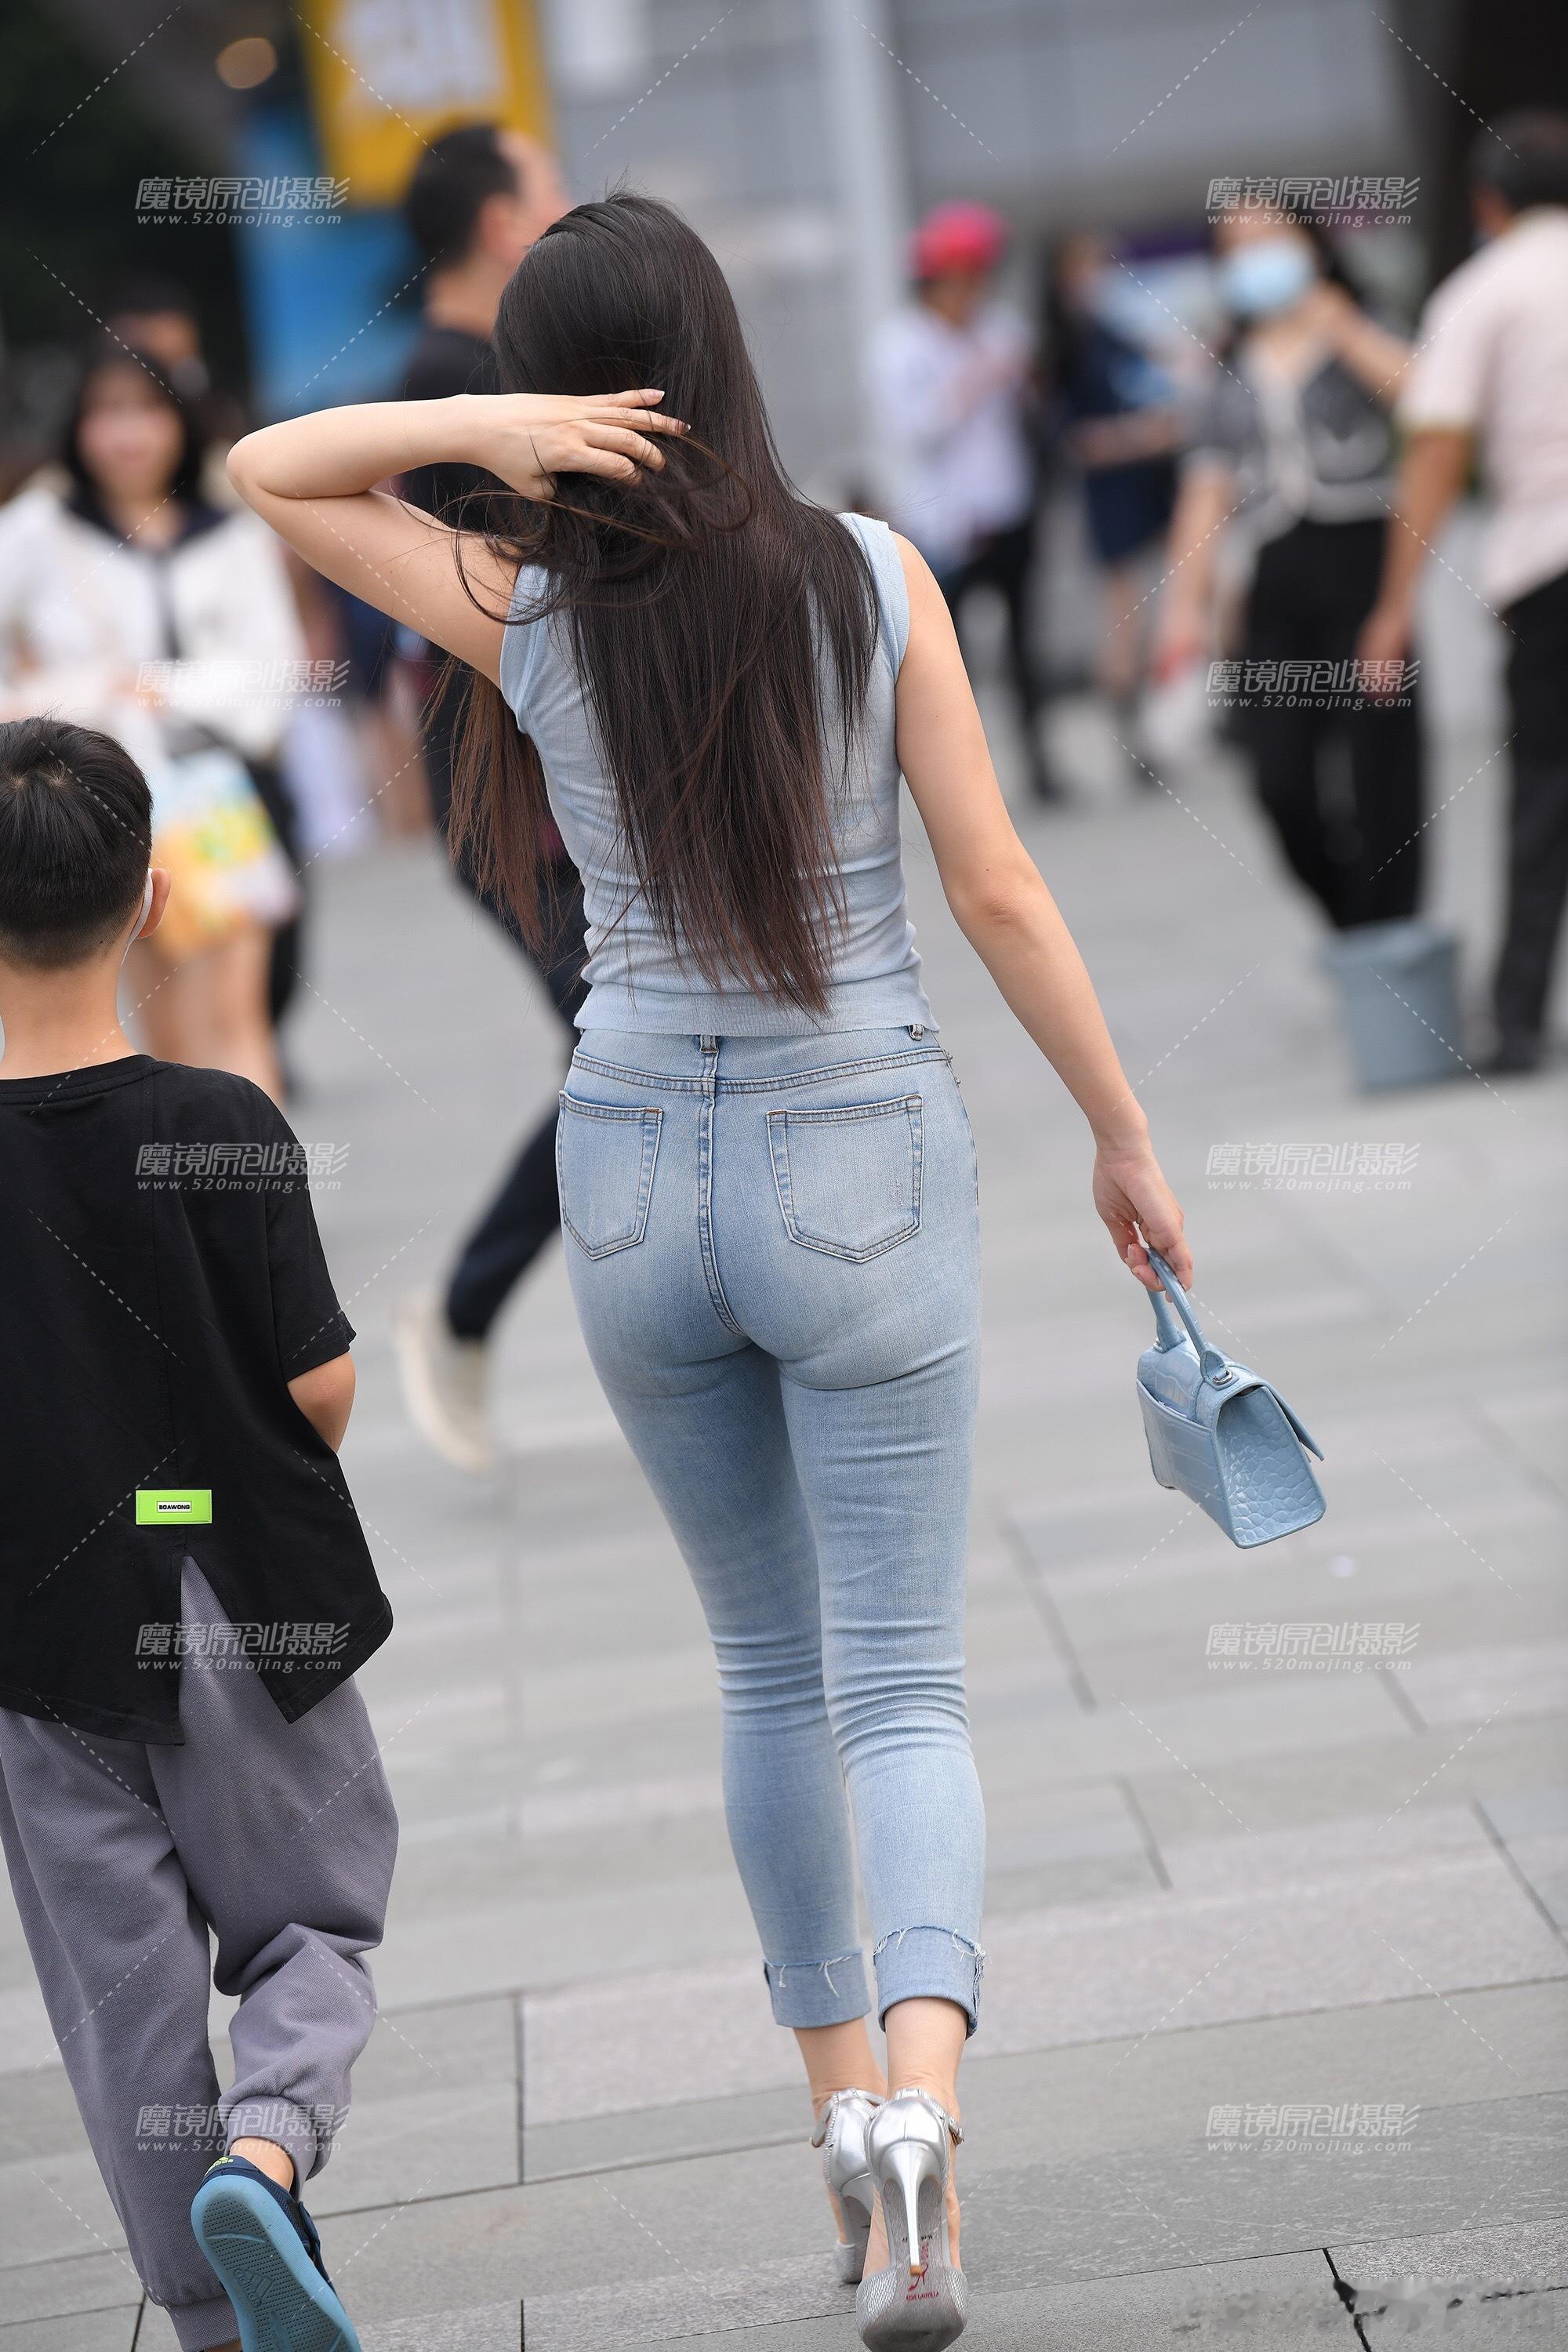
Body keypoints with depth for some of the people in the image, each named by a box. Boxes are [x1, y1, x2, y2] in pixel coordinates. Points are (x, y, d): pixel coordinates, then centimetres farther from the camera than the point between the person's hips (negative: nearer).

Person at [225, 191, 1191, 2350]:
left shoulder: (527, 613, -6)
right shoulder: (875, 577, -9)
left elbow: (266, 469, 8)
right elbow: (1000, 894, -7)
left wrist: (488, 426, -10)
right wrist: (1124, 1136, 4)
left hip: (638, 1179, 2)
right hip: (864, 1177, -2)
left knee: (771, 1666, 20)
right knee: (903, 1690, 0)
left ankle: (842, 2098, 28)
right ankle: (921, 2110, -22)